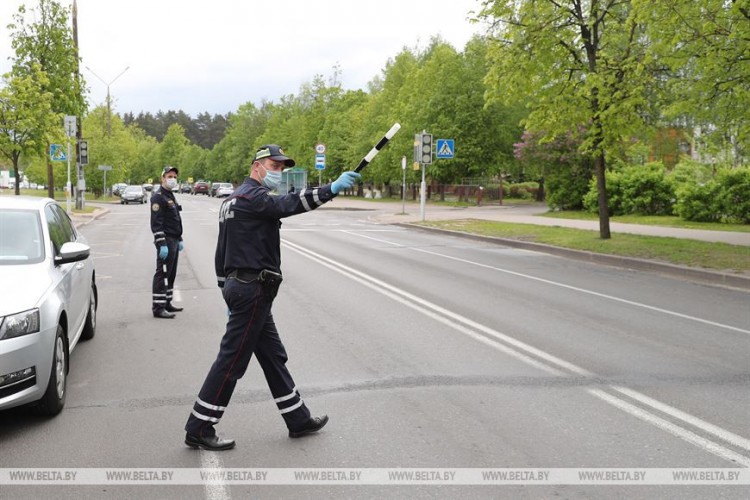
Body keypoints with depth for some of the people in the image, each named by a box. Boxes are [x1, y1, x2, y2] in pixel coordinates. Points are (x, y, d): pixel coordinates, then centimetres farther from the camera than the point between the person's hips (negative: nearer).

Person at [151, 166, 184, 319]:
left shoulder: (171, 196, 19)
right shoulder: (158, 197, -12)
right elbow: (156, 223, -19)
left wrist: (179, 240, 23)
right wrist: (162, 244, -24)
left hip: (173, 241, 10)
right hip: (166, 241, -10)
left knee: (171, 274, 15)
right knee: (162, 274, -9)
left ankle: (166, 304, 23)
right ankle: (158, 308, -7)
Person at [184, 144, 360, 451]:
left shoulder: (234, 200, 19)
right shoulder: (252, 195, -11)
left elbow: (221, 255, 20)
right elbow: (286, 205, -32)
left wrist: (228, 292, 22)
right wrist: (331, 189, -40)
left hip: (240, 287, 11)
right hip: (253, 291, -11)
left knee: (273, 356, 15)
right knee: (232, 360, -5)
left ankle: (298, 419, 25)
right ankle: (199, 430, 3)